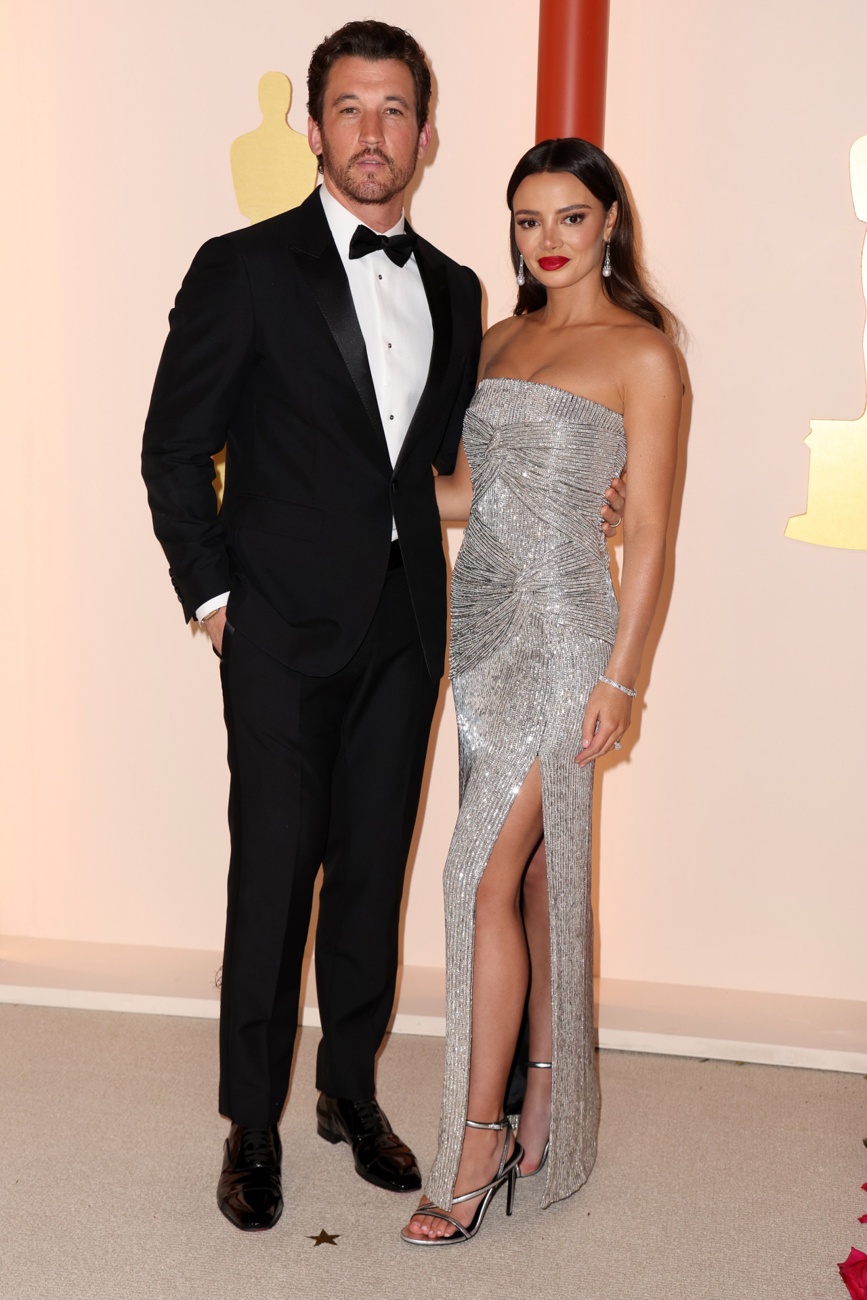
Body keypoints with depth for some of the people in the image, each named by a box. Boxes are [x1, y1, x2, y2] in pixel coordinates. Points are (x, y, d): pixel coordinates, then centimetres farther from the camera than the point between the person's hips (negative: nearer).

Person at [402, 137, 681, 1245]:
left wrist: (620, 677, -12)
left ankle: (476, 1146, 1)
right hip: (482, 618, 7)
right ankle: (543, 1101, 24)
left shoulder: (640, 353, -5)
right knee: (536, 868, 12)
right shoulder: (502, 339, 15)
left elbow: (647, 529, -8)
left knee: (487, 875, -10)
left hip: (561, 628, -7)